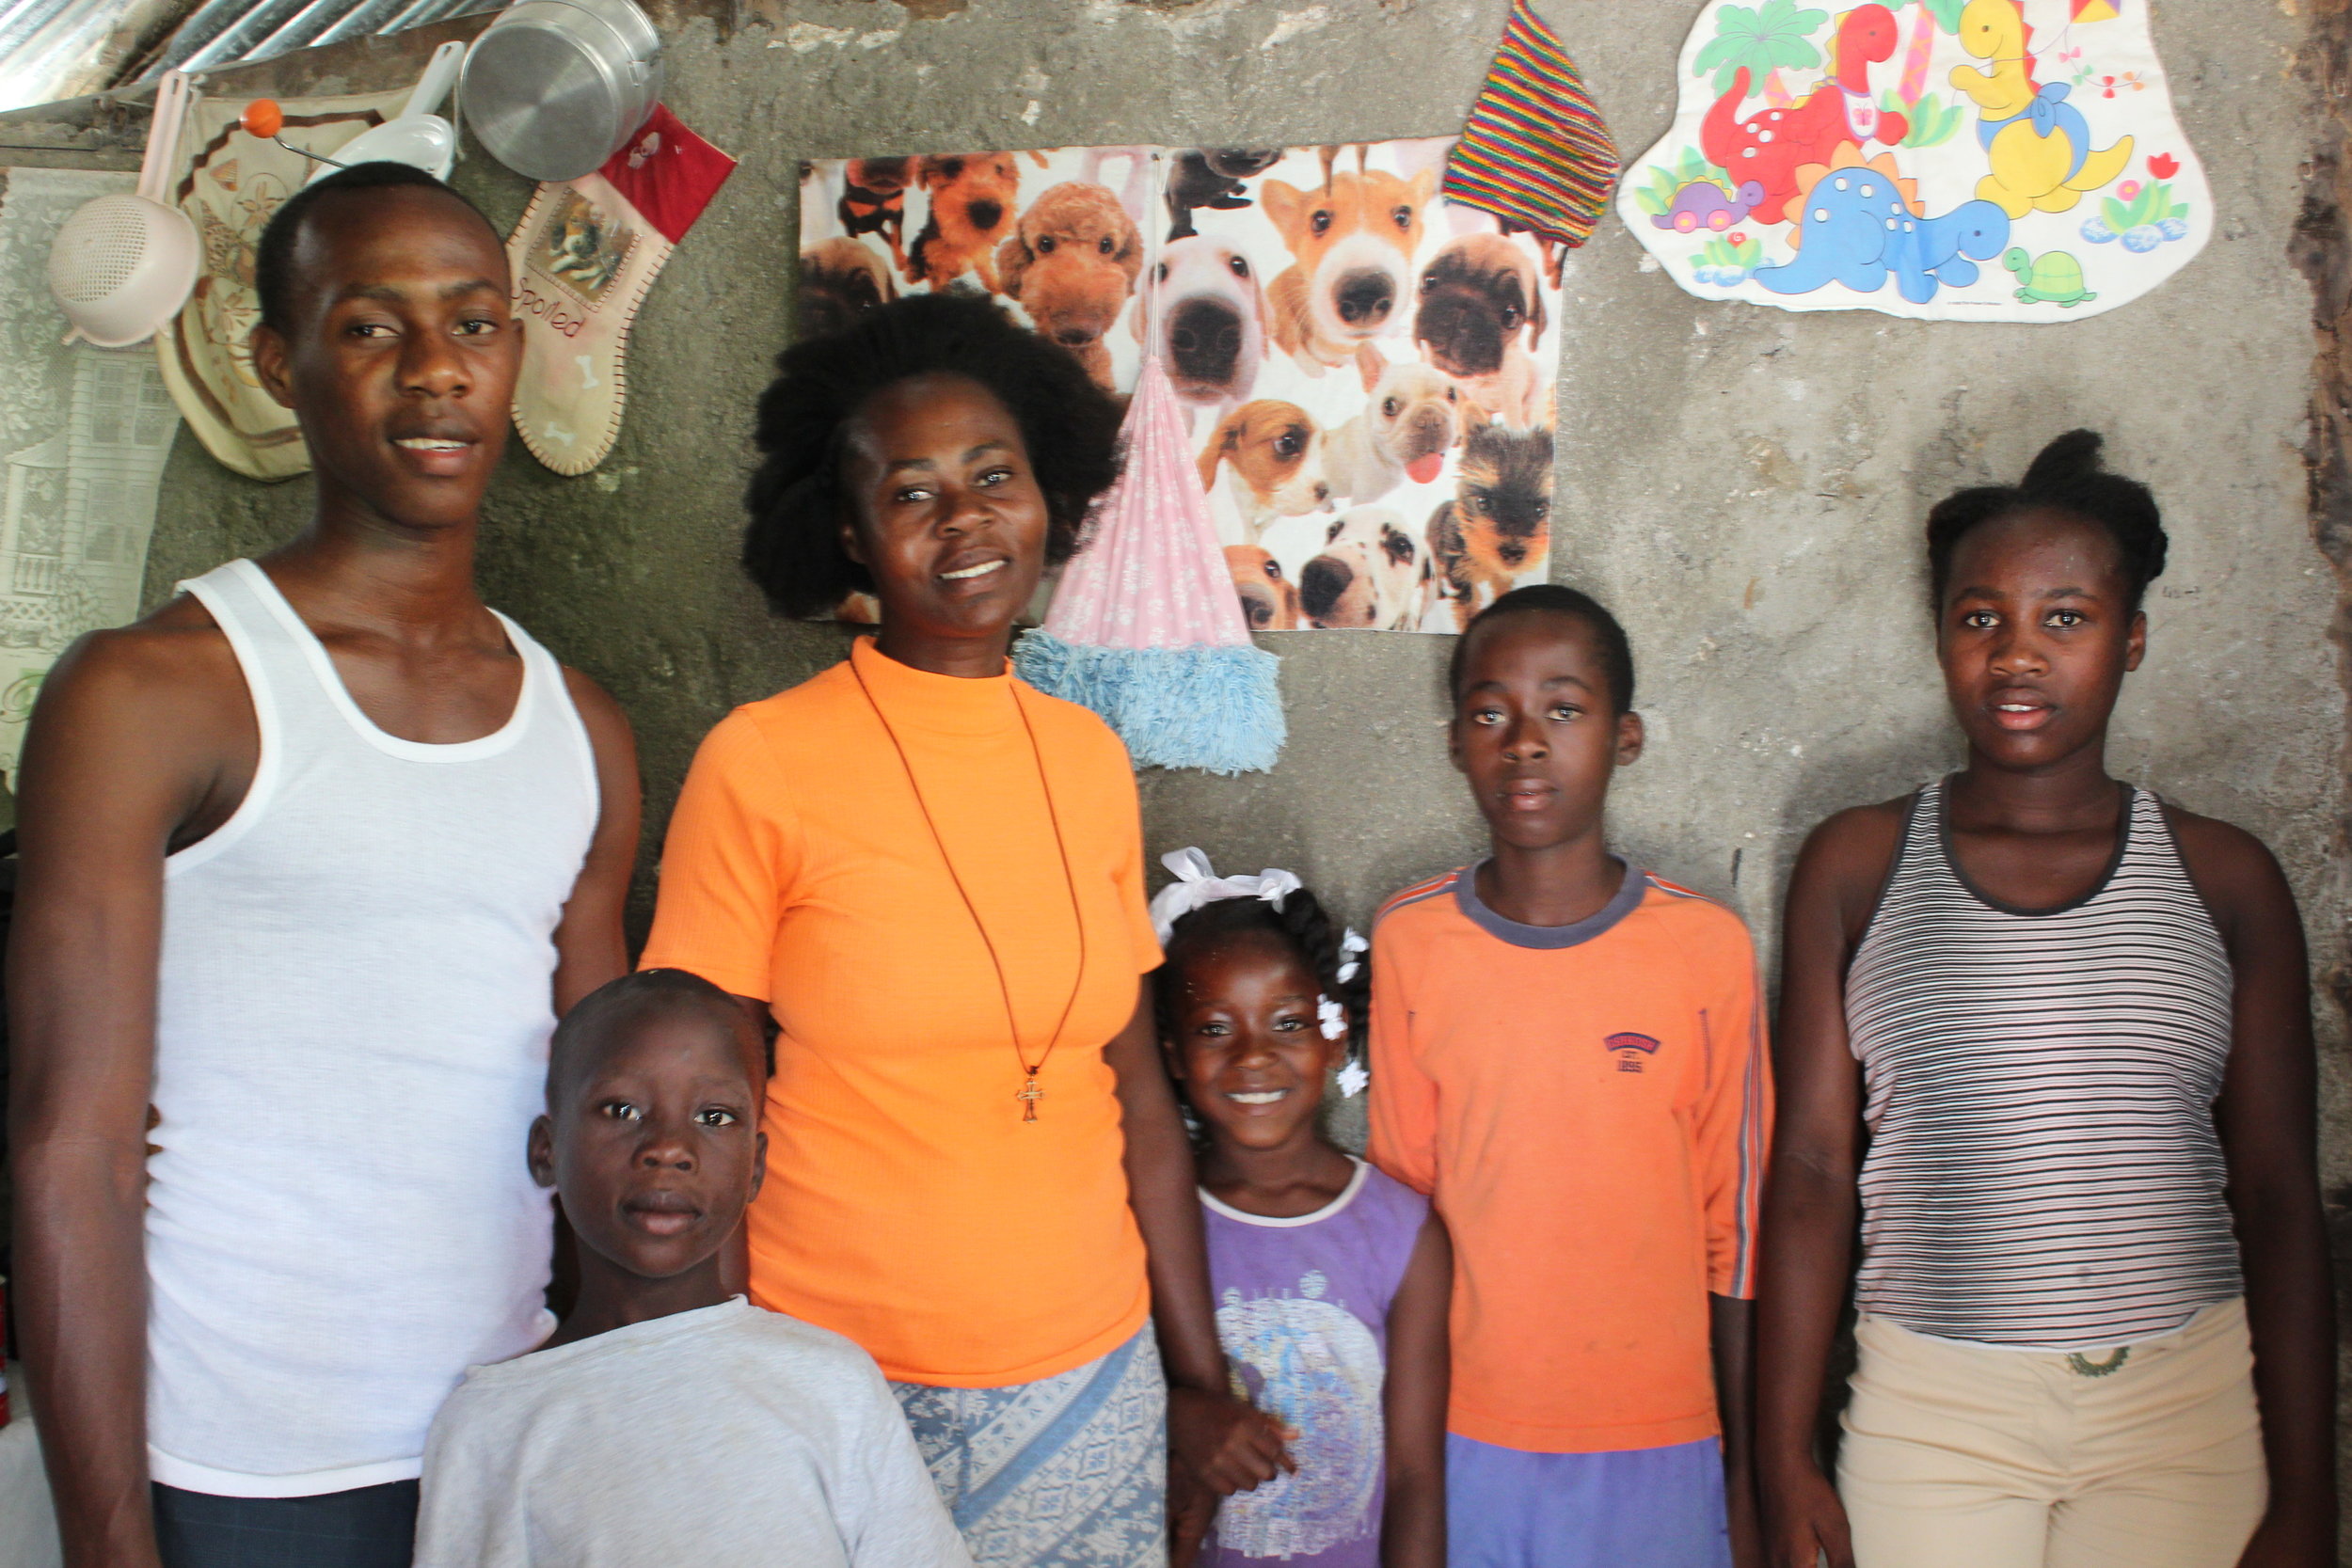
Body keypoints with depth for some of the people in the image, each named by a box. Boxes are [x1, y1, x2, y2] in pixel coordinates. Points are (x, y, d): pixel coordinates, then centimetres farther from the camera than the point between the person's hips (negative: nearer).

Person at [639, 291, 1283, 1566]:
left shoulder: (1089, 761, 3)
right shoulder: (762, 764, -9)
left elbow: (1138, 1094, 7)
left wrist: (1201, 1387, 7)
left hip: (1093, 1379, 4)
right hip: (846, 1388, -3)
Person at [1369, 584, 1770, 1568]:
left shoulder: (1709, 949, -6)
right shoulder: (1409, 941, -3)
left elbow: (1736, 1225, -1)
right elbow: (1399, 1198, 4)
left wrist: (1747, 1469, 2)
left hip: (1657, 1447, -1)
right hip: (1461, 1438, 1)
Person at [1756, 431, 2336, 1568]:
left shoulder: (2223, 879, 3)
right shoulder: (1857, 866, 1)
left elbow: (2278, 1198, 4)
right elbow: (1812, 1169, 0)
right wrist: (1785, 1463, -3)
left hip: (2183, 1413, 1)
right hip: (1932, 1411, -1)